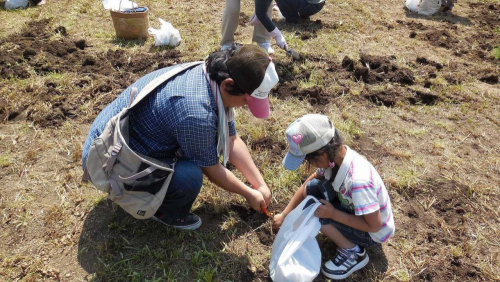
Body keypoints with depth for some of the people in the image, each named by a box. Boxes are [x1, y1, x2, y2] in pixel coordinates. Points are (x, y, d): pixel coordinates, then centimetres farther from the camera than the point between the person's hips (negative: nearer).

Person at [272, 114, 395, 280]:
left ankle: (353, 253, -4)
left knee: (314, 210, -23)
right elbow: (307, 185, -2)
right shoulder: (334, 155, -18)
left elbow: (374, 225, -29)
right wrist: (284, 215, 0)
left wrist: (333, 214, -26)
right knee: (312, 188, -11)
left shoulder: (358, 181, -40)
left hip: (374, 233, -7)